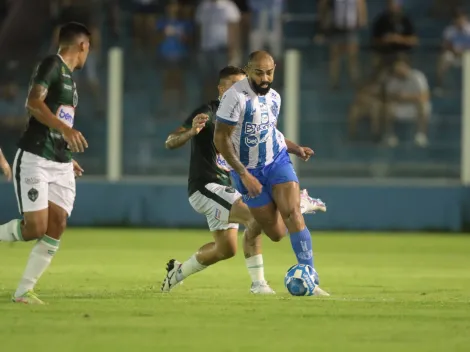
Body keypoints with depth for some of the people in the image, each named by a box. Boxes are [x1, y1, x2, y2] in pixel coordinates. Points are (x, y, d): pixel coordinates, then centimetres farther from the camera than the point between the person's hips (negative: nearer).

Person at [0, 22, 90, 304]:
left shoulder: (69, 77, 19)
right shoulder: (51, 65, -8)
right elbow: (33, 103, -23)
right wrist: (65, 128, -35)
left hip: (61, 165, 8)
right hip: (34, 160, -8)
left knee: (57, 225, -4)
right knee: (35, 227, -16)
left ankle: (24, 291, 0)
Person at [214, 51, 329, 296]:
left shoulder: (274, 97, 4)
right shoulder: (236, 97, -18)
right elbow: (221, 139, -18)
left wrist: (295, 148, 5)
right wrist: (244, 175, -21)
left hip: (277, 161, 4)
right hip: (249, 171, -4)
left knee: (292, 214, -18)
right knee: (276, 233, -3)